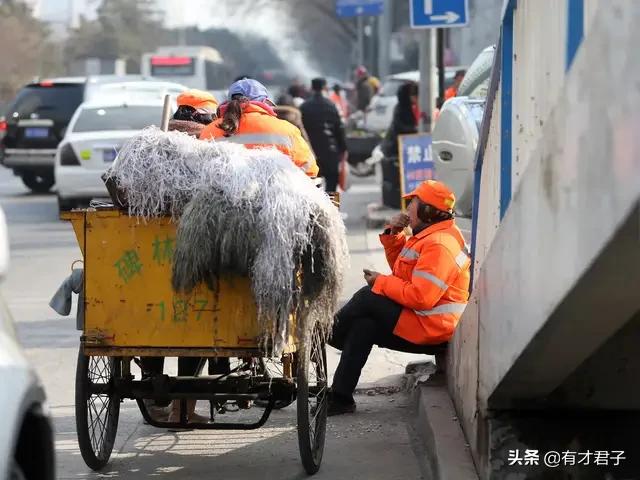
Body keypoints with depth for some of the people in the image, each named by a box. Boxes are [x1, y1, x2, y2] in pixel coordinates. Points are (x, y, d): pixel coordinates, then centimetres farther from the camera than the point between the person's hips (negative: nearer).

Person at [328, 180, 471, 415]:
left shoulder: (438, 245, -20)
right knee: (363, 324, 4)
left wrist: (381, 283, -14)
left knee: (367, 299, -12)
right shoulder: (430, 236, 16)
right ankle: (340, 396, 0)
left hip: (428, 329, -11)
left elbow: (420, 297, -27)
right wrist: (392, 235, 10)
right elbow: (402, 270, 24)